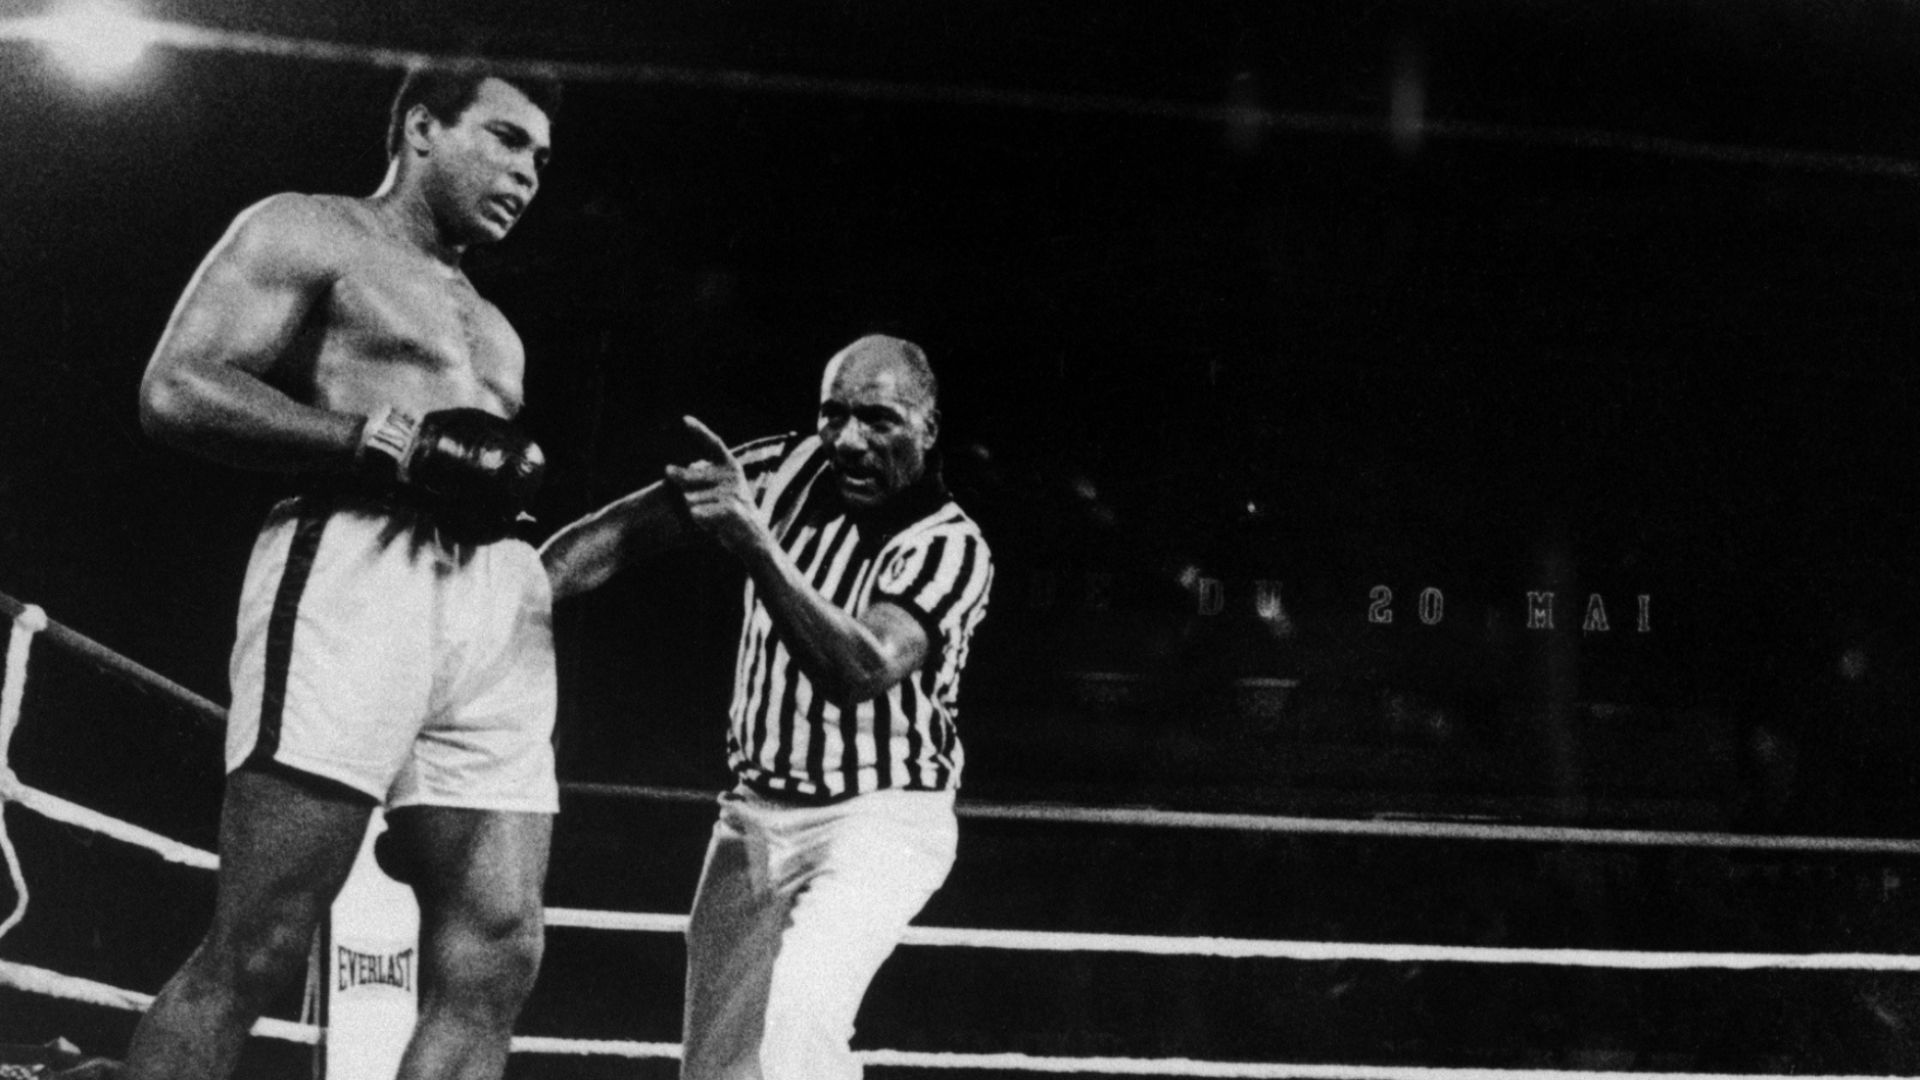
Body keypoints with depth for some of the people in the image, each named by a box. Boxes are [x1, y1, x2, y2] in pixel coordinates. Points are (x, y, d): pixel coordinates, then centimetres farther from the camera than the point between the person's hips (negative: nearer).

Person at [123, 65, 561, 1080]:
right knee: (253, 950, -13)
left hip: (493, 611, 7)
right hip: (352, 576, -7)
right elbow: (175, 392, -3)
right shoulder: (307, 232, 11)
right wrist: (384, 443, -11)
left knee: (491, 963, -6)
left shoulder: (489, 326, 32)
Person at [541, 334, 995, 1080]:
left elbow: (860, 671, -33)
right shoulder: (790, 470, -3)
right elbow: (624, 532, -3)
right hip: (755, 813, 5)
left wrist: (755, 543, -43)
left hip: (879, 819, -5)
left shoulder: (950, 545, -16)